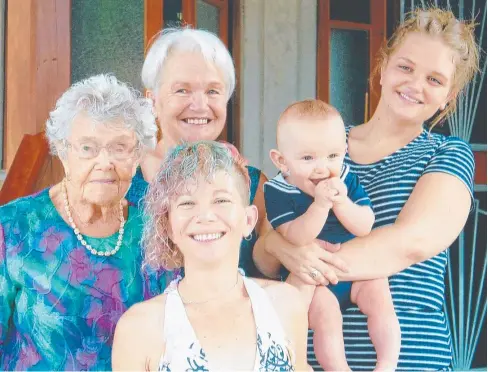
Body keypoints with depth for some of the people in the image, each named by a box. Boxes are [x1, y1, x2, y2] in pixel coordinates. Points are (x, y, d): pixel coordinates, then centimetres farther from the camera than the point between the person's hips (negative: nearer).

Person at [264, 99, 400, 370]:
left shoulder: (347, 179, -4)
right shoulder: (278, 192, -14)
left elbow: (365, 227, -10)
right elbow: (296, 238, -25)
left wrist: (341, 202, -27)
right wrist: (320, 203, -35)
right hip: (311, 278, -3)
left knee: (379, 295, -15)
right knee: (325, 311, -24)